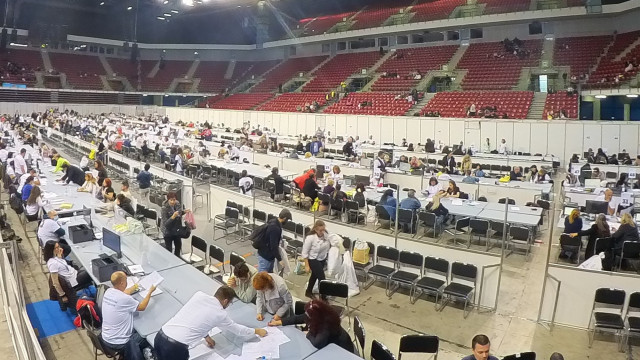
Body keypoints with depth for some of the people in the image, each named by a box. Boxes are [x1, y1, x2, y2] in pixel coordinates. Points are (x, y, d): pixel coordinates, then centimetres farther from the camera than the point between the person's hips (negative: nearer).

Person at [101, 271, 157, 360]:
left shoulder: (108, 291, -7)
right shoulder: (125, 299, -28)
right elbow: (142, 307, -9)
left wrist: (135, 287, 31)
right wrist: (150, 292, 1)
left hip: (105, 338, 7)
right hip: (118, 343, -7)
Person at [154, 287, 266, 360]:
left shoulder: (199, 294, 9)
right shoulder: (220, 314, 1)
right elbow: (237, 329, 19)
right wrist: (256, 331, 35)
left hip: (160, 336, 6)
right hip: (176, 346, -6)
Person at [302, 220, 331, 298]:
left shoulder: (325, 234, -14)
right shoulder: (310, 238, -29)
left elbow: (328, 245, 6)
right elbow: (304, 253, -21)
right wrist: (307, 265, -19)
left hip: (323, 259, 6)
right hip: (313, 260, -6)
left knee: (315, 275, 25)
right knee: (322, 278, -7)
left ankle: (308, 292, 47)